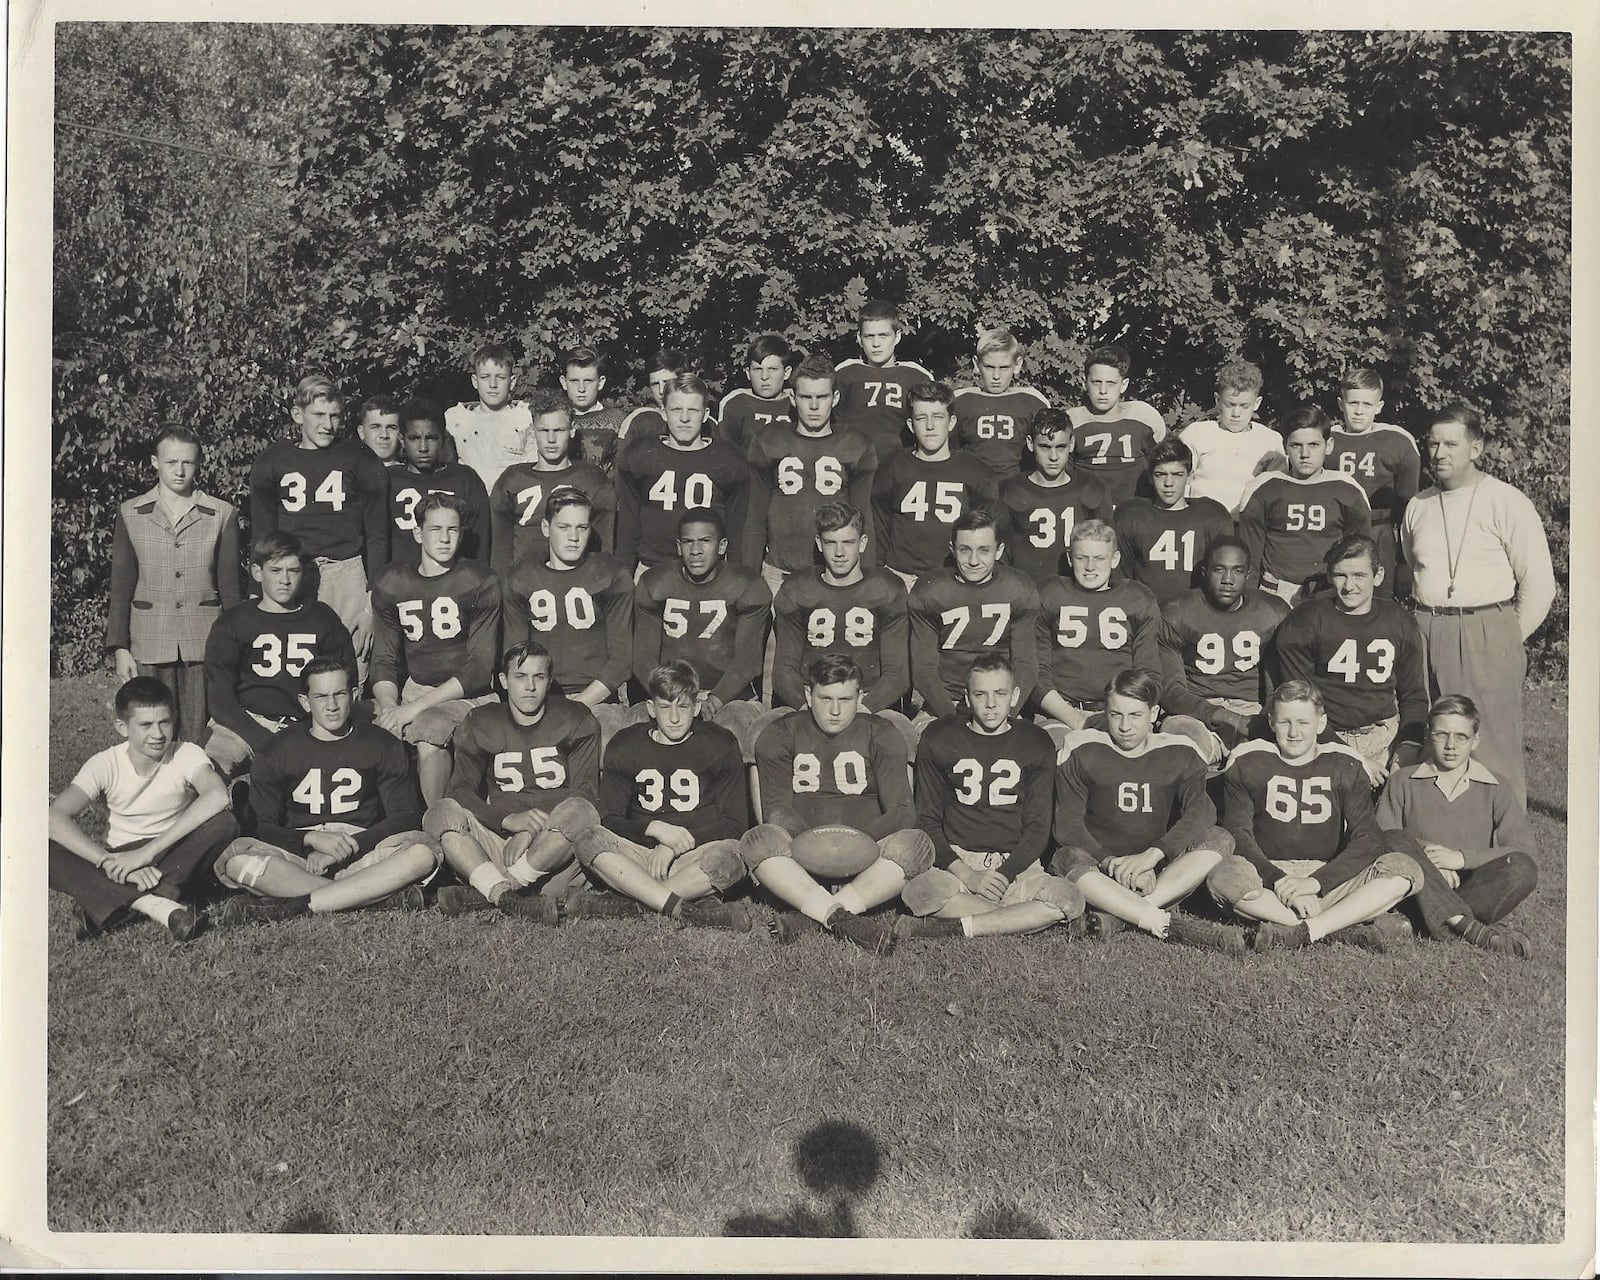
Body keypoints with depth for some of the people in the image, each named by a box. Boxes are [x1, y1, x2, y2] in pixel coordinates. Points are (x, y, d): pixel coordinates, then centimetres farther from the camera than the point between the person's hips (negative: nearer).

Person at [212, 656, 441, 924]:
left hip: (363, 855, 0)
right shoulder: (278, 752, 13)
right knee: (238, 860, -31)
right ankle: (378, 895, -33)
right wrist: (311, 839, -16)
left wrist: (348, 847, -11)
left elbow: (406, 817, 2)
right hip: (296, 856, 1)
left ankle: (295, 906, -33)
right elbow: (259, 827, 2)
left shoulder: (383, 746, 12)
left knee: (422, 853, -31)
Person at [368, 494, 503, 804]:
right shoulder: (391, 584, 9)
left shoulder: (479, 583, -4)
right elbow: (384, 661, 9)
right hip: (413, 688, 4)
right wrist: (391, 707, -13)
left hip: (468, 695, -4)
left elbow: (479, 668, -10)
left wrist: (416, 707, -18)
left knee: (427, 731, -34)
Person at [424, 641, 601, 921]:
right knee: (443, 813, -23)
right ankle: (506, 896, -42)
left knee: (580, 812, -33)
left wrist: (532, 833, -17)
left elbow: (585, 793, -3)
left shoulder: (575, 721, 7)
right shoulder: (481, 724, 11)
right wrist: (509, 819, -20)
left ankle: (486, 893, -31)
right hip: (496, 838, 2)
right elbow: (460, 790, -2)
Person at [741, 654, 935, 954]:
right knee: (758, 840, -30)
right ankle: (848, 923, -41)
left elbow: (902, 812, -1)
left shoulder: (881, 735, 10)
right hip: (801, 859, 0)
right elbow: (776, 809, -4)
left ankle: (811, 917, -36)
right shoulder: (779, 735, 9)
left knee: (917, 843, -29)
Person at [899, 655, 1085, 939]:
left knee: (1070, 898, -29)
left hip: (1016, 863, 1)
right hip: (955, 859, -1)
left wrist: (1005, 874, -12)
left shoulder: (1036, 743, 8)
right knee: (919, 891, -35)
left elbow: (1038, 827, 5)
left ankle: (957, 927, -26)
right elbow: (927, 820, 3)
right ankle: (1023, 919, -23)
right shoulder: (938, 739, 6)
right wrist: (966, 874, -12)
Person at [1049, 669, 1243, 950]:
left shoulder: (1180, 754, 8)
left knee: (1220, 840, -22)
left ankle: (1117, 915, -32)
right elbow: (1068, 825, -6)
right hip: (1099, 868, -2)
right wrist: (1111, 863, -23)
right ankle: (1169, 923, -39)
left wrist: (1151, 855, -26)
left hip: (1162, 872, 2)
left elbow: (1201, 813, -10)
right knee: (1067, 861, -34)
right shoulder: (1082, 751, 3)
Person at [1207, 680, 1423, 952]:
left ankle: (1301, 932, -33)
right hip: (1267, 876, -2)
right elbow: (1238, 835, -4)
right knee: (1224, 876, -34)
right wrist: (1281, 882, -21)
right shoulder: (1247, 764, 7)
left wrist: (1315, 882, -18)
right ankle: (1347, 927, -33)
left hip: (1330, 879, 2)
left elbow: (1366, 840, -2)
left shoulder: (1346, 767, 10)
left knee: (1405, 868, -22)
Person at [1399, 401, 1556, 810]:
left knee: (1493, 749, -5)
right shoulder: (1417, 506, 13)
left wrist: (1510, 638, -2)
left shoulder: (1506, 502, -3)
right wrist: (1424, 628, 12)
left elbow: (1539, 583, -2)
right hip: (1426, 634, 5)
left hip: (1487, 635, -5)